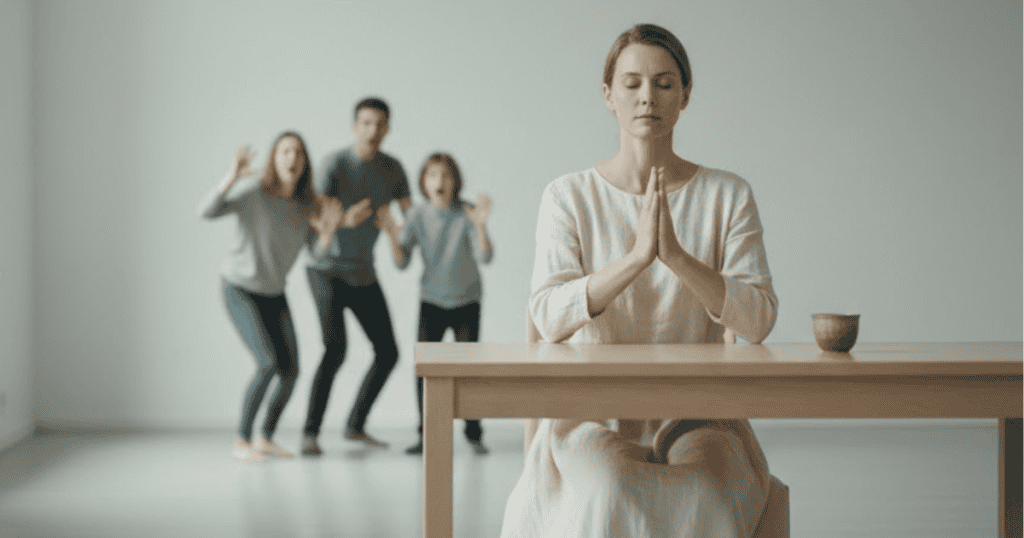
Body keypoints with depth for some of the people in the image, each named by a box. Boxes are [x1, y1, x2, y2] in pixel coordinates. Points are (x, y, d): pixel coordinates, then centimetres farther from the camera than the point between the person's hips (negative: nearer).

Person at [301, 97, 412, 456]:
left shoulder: (392, 168, -1)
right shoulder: (336, 165, -18)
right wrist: (346, 219, -49)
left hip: (363, 274, 6)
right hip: (327, 269, -6)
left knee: (388, 353, 3)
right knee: (336, 349, -24)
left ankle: (355, 425, 20)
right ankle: (310, 433, -17)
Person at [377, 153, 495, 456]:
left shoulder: (467, 213, -14)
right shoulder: (418, 215, -6)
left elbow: (484, 257, -24)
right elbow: (402, 263, -5)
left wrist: (480, 225, -39)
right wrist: (392, 235, -22)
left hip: (466, 301, -2)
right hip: (431, 300, 2)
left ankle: (474, 434, 9)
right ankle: (426, 435, 4)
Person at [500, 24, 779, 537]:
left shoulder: (728, 195, 4)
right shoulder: (569, 196, 2)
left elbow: (758, 319, -7)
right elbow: (549, 318, -11)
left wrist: (676, 255, -23)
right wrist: (636, 257, -26)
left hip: (697, 420, 1)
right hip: (594, 416, 0)